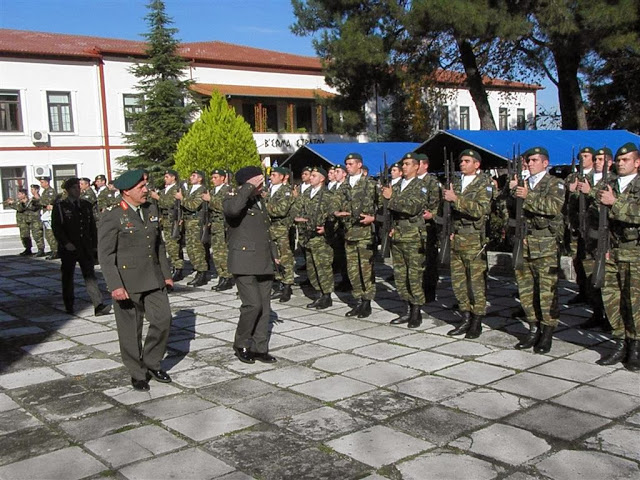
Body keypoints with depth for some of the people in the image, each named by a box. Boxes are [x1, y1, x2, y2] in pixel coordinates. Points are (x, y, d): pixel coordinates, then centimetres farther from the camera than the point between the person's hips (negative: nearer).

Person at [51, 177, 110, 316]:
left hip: (86, 248, 2)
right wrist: (66, 243, -16)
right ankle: (69, 306, 24)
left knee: (90, 276, -6)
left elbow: (92, 226, 15)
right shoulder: (60, 206, -1)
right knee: (68, 277, 9)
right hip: (68, 248, -2)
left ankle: (99, 306, -14)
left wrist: (94, 245, 10)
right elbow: (56, 227, -6)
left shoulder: (86, 205, 12)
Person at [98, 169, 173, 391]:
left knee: (163, 319, 1)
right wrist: (115, 285, -20)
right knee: (131, 330, 4)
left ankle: (151, 362, 22)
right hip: (127, 281, -6)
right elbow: (105, 254, -13)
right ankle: (137, 373, 20)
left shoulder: (151, 211, 10)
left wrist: (166, 273, 15)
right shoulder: (112, 217, -10)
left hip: (153, 278, 6)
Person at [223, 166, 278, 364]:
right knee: (253, 305, -13)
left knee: (264, 307, 8)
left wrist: (273, 254, 24)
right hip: (244, 263, -8)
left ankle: (259, 348, 18)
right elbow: (232, 208, -35)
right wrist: (249, 187, -24)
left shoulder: (259, 200, 18)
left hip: (264, 263, 8)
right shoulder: (233, 197, -7)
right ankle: (241, 344, 8)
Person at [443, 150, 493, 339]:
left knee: (477, 282, -2)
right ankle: (466, 318, 19)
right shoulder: (456, 183, 15)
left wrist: (456, 199, -22)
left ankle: (477, 323, 8)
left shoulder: (484, 183, -4)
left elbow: (481, 210, -19)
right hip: (456, 239, 6)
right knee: (457, 281, 8)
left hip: (474, 240, -6)